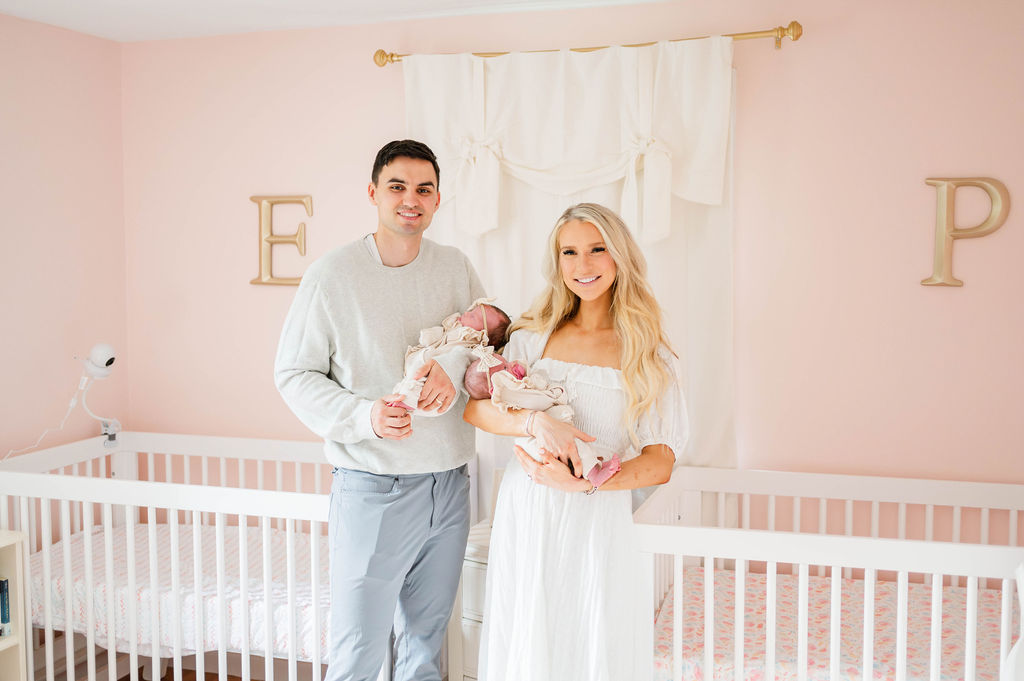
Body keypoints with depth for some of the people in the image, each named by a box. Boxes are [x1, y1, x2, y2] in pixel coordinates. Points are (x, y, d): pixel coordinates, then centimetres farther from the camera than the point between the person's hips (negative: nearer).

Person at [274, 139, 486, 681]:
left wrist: (455, 363, -13)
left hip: (448, 487, 4)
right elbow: (293, 374, -5)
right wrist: (363, 415, -21)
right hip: (372, 489, -4)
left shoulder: (455, 267, 4)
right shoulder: (332, 275, -8)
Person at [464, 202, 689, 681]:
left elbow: (660, 463, -6)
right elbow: (473, 407, -3)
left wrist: (584, 483, -19)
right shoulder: (534, 335, 5)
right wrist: (536, 421, -20)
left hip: (597, 520, -1)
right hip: (525, 515, 2)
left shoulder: (647, 353, 0)